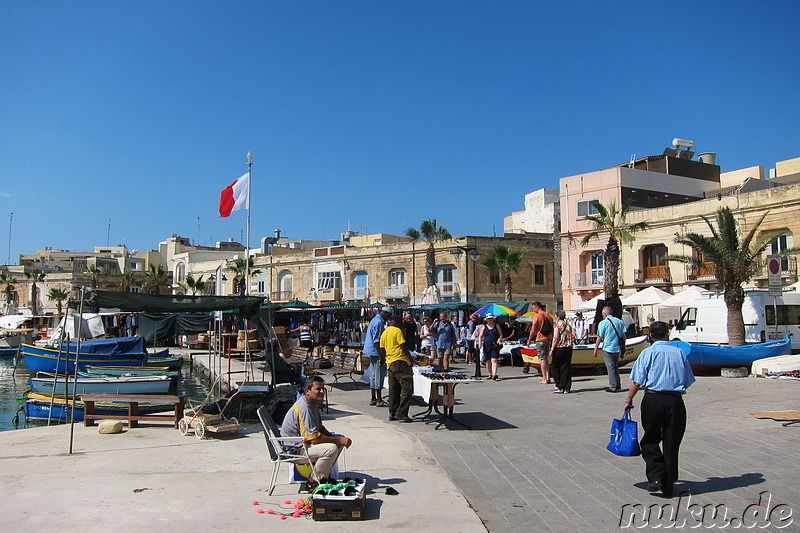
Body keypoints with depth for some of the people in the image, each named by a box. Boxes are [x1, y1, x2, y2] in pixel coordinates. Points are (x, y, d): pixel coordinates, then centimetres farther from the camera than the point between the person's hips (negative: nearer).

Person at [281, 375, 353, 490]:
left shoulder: (313, 404, 8)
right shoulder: (304, 408, -25)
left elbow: (320, 428, 13)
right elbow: (314, 439, -28)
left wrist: (339, 439, -4)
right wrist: (338, 440, -18)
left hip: (301, 441, 11)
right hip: (294, 449, -11)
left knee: (340, 441, 9)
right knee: (331, 448, -27)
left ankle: (323, 474, 12)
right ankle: (313, 482, -11)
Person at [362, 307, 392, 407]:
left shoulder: (375, 320, 17)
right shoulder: (379, 322, -16)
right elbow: (376, 341, -20)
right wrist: (381, 356, -21)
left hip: (372, 353, 11)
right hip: (376, 352, -11)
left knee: (373, 376, 13)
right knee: (379, 376, -6)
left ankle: (373, 399, 18)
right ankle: (379, 401, -4)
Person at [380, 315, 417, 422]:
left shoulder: (384, 333, 18)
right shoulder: (397, 331, -6)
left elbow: (382, 351, 20)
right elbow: (404, 346, -12)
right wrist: (411, 359, -9)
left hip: (390, 363, 9)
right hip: (399, 362, -9)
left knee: (393, 390, 13)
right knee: (407, 387, -8)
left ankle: (392, 413, 15)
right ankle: (401, 413, -11)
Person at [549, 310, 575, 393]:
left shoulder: (557, 324, -6)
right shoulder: (568, 325, 11)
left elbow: (556, 337, -14)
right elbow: (573, 335, 4)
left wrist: (552, 349, -12)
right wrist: (569, 343, 17)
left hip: (559, 348, -5)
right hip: (568, 348, 5)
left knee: (555, 367, 6)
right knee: (566, 367, 7)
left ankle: (559, 387, 3)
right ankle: (566, 388, 7)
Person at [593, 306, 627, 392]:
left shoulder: (603, 323, -8)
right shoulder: (619, 321, 6)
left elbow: (599, 338, -8)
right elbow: (623, 335, 8)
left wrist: (596, 349, -1)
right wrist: (622, 346, 19)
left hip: (608, 349, -5)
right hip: (617, 348, 6)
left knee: (610, 367, 1)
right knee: (615, 366, 18)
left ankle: (613, 387, 3)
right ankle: (617, 385, 21)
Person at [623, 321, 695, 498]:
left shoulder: (648, 352, -1)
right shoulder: (680, 353, 7)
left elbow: (636, 382, -6)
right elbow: (688, 382, 10)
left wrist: (628, 401, 5)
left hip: (653, 399, -2)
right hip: (675, 401, 2)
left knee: (650, 440, 12)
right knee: (671, 443, 10)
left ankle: (655, 478, -3)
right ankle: (668, 486, 17)